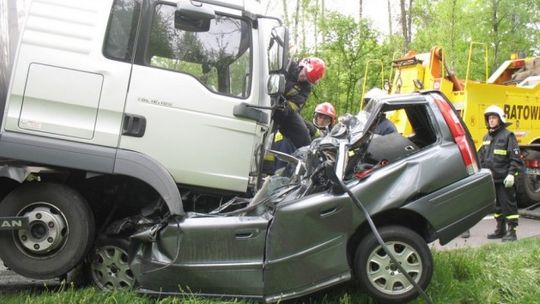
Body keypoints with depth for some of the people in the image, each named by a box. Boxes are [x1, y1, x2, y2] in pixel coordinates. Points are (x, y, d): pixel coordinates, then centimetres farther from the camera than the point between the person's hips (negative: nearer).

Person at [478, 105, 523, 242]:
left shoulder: (508, 136, -7)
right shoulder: (487, 137, 14)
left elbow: (515, 158, -12)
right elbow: (481, 157, 20)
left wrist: (511, 174, -19)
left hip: (504, 179, -7)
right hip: (491, 179, 7)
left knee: (508, 205, -3)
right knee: (497, 205, 14)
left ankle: (511, 231, 2)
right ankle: (500, 229, 24)